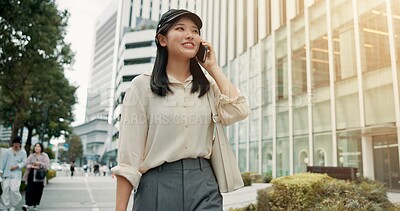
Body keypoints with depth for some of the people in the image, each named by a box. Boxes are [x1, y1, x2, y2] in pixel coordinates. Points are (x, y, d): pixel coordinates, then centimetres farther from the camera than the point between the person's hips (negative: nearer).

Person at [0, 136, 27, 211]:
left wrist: (17, 166, -15)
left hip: (16, 173, -2)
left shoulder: (23, 152, -1)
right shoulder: (8, 151, 1)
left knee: (14, 189, -9)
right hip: (7, 173, 2)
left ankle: (13, 205, 16)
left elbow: (24, 162, -1)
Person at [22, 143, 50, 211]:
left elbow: (47, 166, -5)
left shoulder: (45, 156, 3)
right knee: (29, 190, -10)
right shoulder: (31, 155, 9)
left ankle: (35, 204, 18)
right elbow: (27, 164, 3)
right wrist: (32, 166, -14)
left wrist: (39, 163, -16)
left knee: (38, 191, 4)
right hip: (31, 175, 1)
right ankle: (27, 204, -11)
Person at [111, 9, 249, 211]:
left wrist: (213, 67, -1)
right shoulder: (142, 85, -3)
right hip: (158, 186, -2)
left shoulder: (208, 84, 9)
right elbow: (129, 155, -5)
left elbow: (238, 111, -9)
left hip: (203, 185, 3)